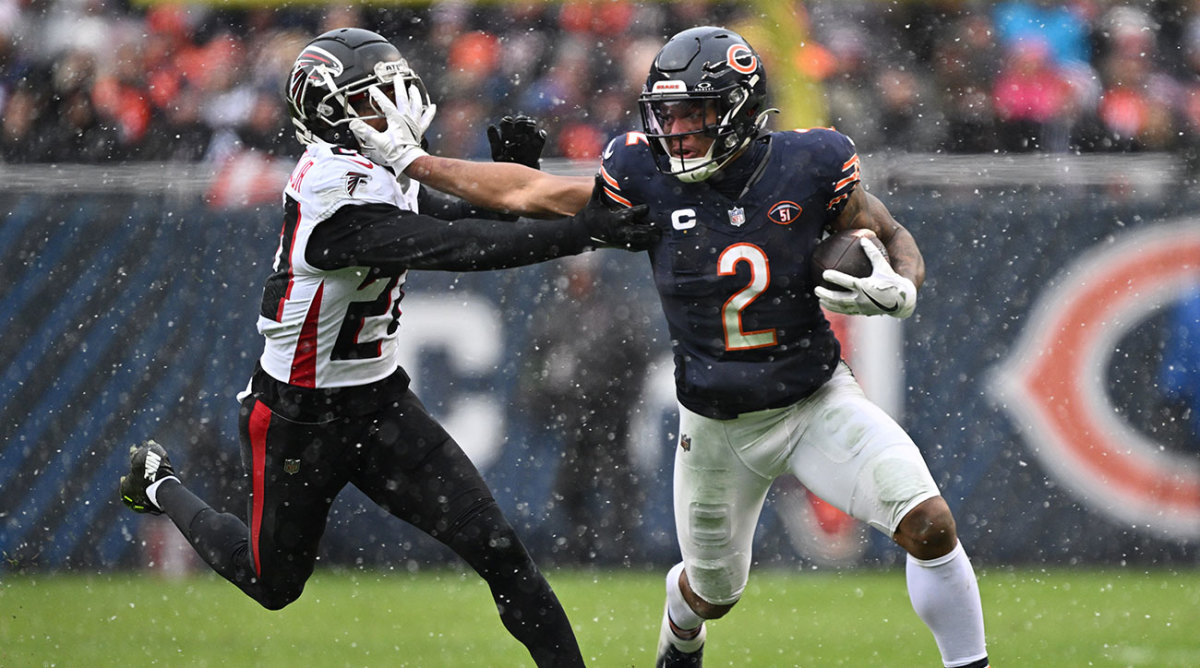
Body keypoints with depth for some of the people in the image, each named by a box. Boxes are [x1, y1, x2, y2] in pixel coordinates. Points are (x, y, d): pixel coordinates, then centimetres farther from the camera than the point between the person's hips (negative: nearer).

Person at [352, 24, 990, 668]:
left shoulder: (807, 166, -15)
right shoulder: (647, 174, -13)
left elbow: (895, 239, -1)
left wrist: (900, 291, -23)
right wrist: (408, 161, -2)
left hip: (814, 403, -1)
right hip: (716, 429, 1)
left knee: (929, 524, -20)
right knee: (713, 591, 18)